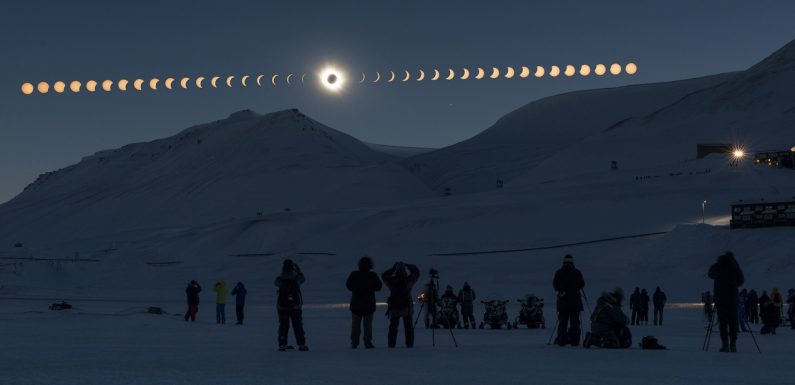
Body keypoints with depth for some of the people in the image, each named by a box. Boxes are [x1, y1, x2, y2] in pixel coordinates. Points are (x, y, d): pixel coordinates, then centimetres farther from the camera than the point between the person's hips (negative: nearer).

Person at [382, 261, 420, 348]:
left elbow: (384, 275, 13)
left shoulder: (391, 280, -7)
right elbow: (416, 272, 9)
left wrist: (392, 269, 10)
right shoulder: (408, 280, -8)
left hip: (394, 308, 1)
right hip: (407, 308, -1)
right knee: (408, 328, 8)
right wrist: (408, 266, 9)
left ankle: (391, 344, 5)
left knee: (393, 328, 8)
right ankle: (409, 344, 4)